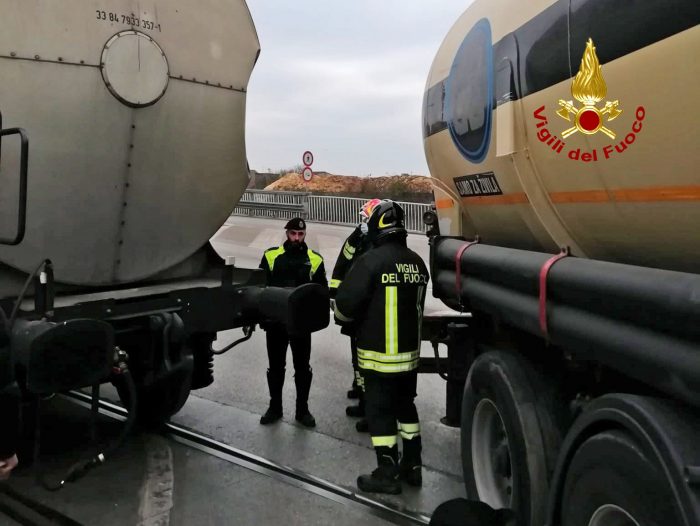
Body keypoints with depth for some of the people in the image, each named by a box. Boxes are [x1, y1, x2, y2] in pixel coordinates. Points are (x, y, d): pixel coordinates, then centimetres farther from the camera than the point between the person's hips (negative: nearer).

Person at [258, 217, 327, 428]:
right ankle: (275, 407, 29)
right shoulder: (271, 256, 1)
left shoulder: (315, 259, 1)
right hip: (275, 321, 1)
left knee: (302, 368, 10)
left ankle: (302, 410, 24)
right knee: (275, 367, 13)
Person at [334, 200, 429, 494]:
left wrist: (354, 315, 4)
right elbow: (418, 304, 9)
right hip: (411, 351, 7)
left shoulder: (371, 260, -18)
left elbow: (344, 306, -18)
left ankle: (387, 475, 13)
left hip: (380, 355, -6)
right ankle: (412, 466, 29)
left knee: (380, 412, 5)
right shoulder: (417, 262, 3)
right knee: (405, 406, 20)